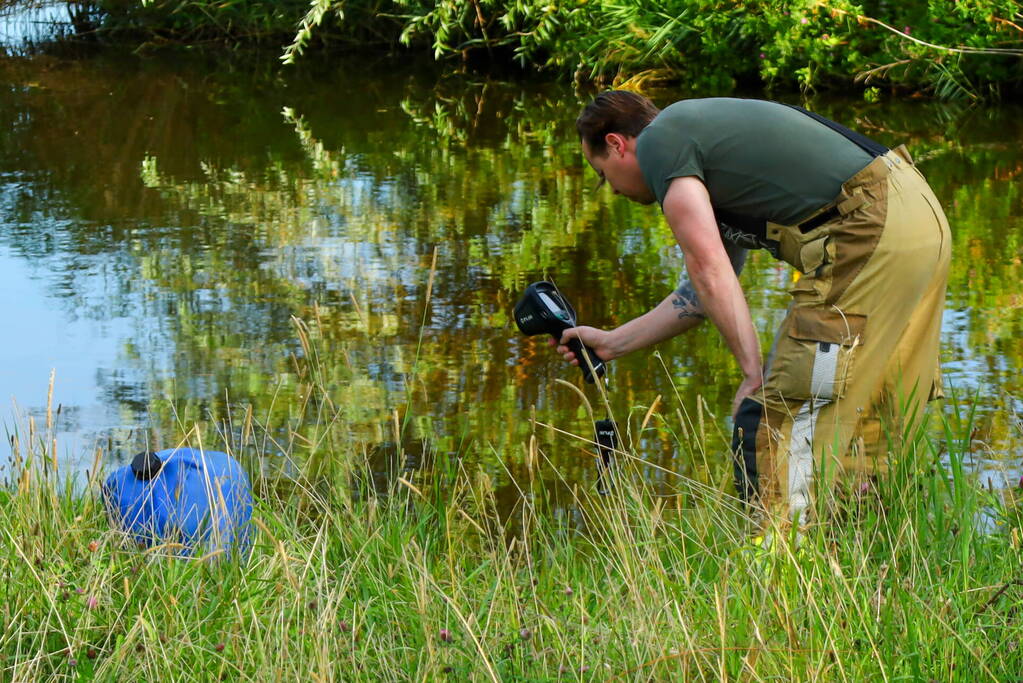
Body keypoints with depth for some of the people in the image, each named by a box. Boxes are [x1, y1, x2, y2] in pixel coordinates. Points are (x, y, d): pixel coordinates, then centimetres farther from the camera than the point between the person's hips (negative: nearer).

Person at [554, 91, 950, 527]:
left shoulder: (657, 142, 1)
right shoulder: (706, 132, 29)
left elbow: (708, 267, -9)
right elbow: (708, 289, 35)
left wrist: (754, 372, -7)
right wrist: (611, 343, 41)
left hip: (868, 234, -10)